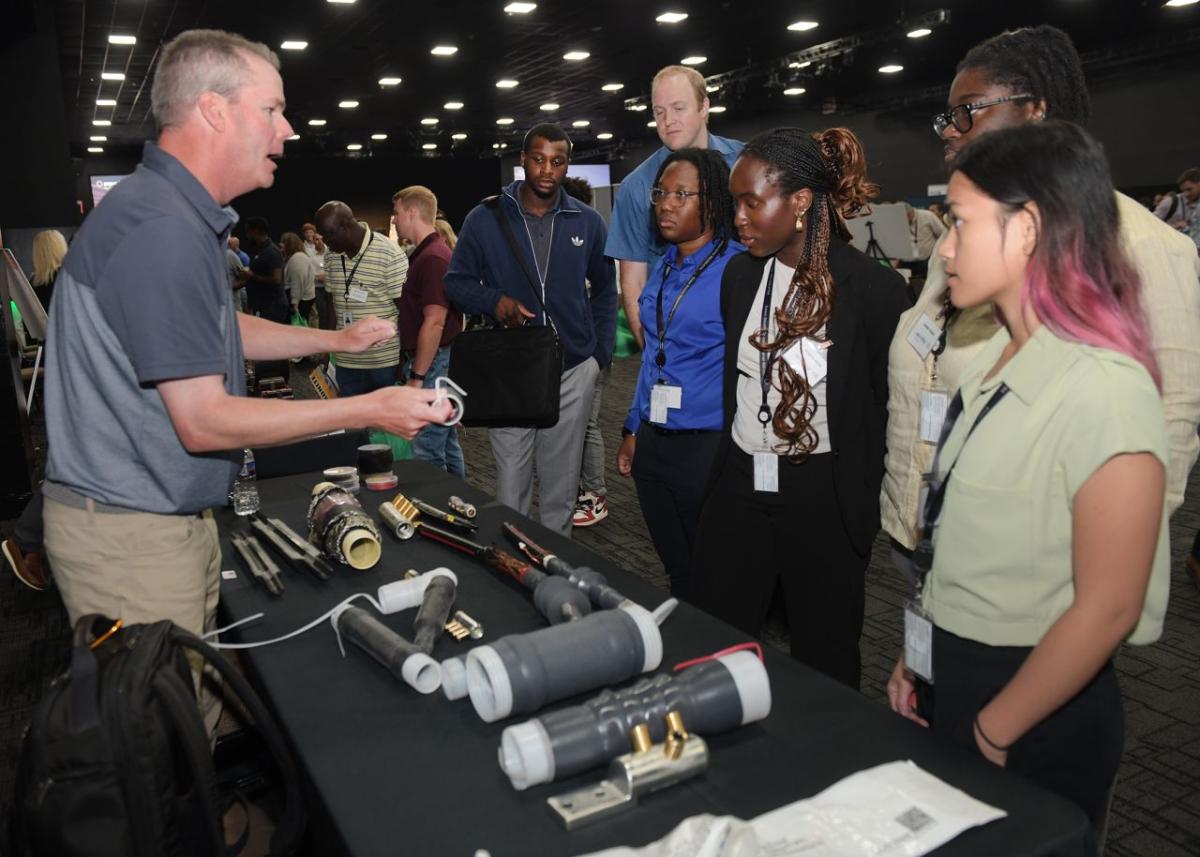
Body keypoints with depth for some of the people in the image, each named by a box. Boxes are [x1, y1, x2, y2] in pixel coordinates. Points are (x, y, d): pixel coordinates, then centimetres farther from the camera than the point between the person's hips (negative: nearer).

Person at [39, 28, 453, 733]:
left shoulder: (182, 215, 11)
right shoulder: (161, 230, -23)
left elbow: (218, 330, 25)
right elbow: (203, 422, -23)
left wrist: (336, 340, 18)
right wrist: (369, 411, -20)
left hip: (176, 516, 10)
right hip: (131, 535, -10)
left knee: (195, 713, 18)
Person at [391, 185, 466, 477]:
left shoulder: (432, 258, -16)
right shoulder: (426, 253, 15)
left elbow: (435, 322, -22)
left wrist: (417, 376, -20)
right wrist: (412, 364, 20)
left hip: (433, 362, -10)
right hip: (440, 361, 10)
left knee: (427, 452, -7)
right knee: (447, 444, 16)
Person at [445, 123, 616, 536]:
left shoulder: (587, 222, 5)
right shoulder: (485, 219, 0)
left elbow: (604, 292, 15)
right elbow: (456, 282, 7)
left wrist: (602, 353, 5)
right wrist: (494, 299, -14)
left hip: (574, 370, 2)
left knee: (561, 485, 10)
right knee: (510, 483, 3)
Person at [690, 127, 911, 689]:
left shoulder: (875, 288, -13)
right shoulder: (740, 274, 4)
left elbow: (891, 405, -6)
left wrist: (863, 495, -4)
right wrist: (735, 453, 14)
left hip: (824, 495, -4)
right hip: (739, 486, 5)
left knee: (824, 660, 14)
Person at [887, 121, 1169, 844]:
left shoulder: (1104, 389, -22)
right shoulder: (993, 362, 3)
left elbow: (1106, 611, -21)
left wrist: (991, 732, -13)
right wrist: (921, 656, 5)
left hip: (1036, 721, -7)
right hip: (949, 680, 7)